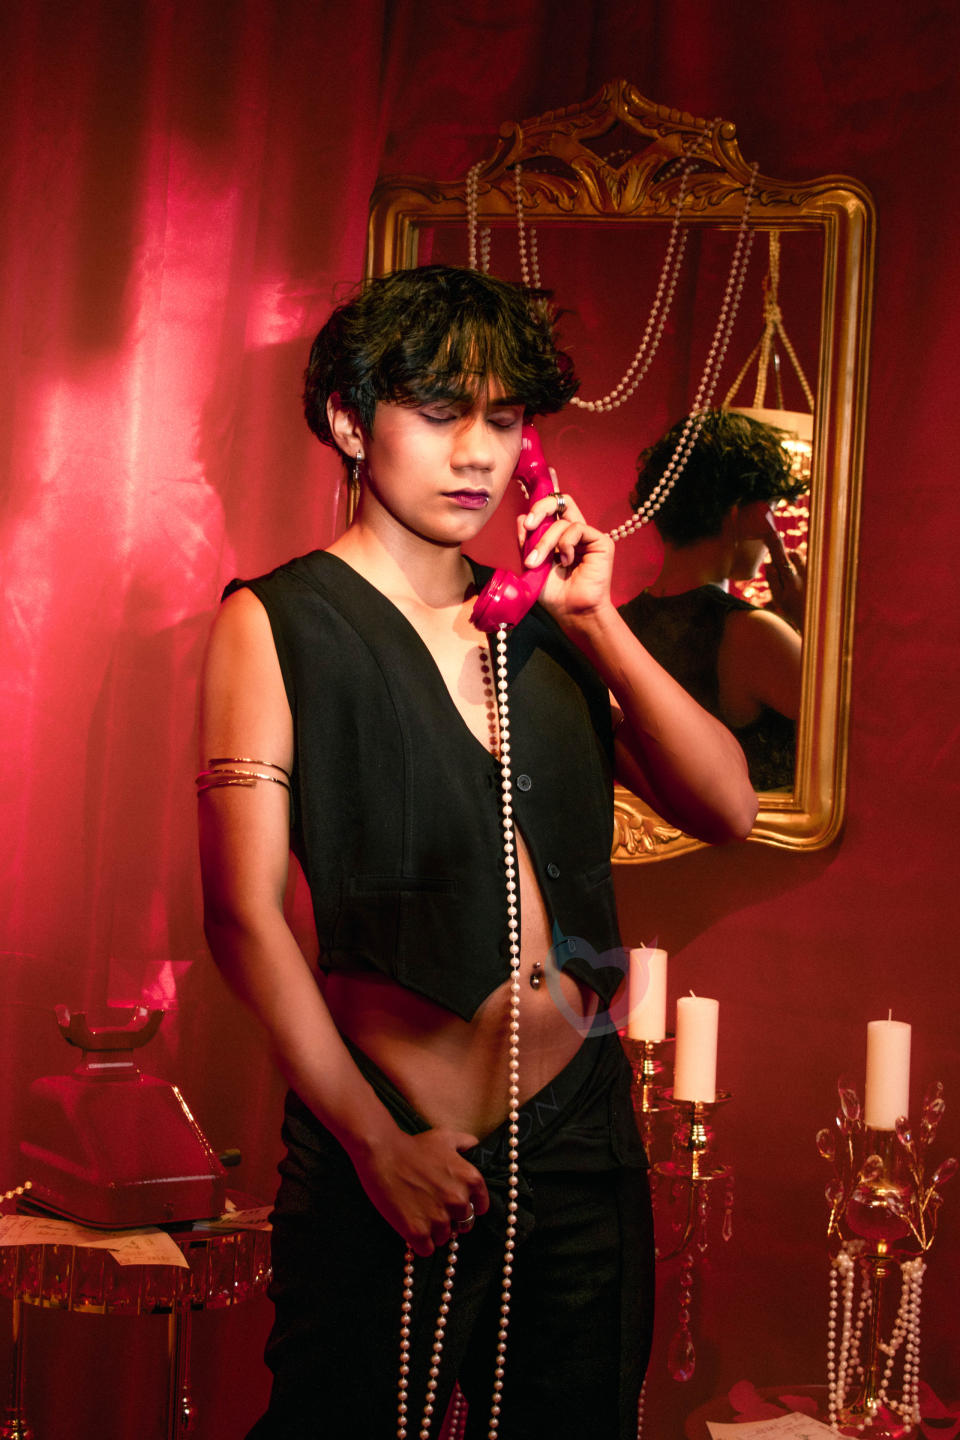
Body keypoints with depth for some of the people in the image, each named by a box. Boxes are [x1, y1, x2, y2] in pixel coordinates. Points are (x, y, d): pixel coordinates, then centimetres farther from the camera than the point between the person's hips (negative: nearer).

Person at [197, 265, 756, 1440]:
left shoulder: (540, 623, 11)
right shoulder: (278, 622, -4)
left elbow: (727, 809, 4)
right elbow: (244, 916, -10)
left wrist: (595, 618, -4)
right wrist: (379, 1144, -12)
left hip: (584, 1126, 5)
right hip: (400, 1148, -5)